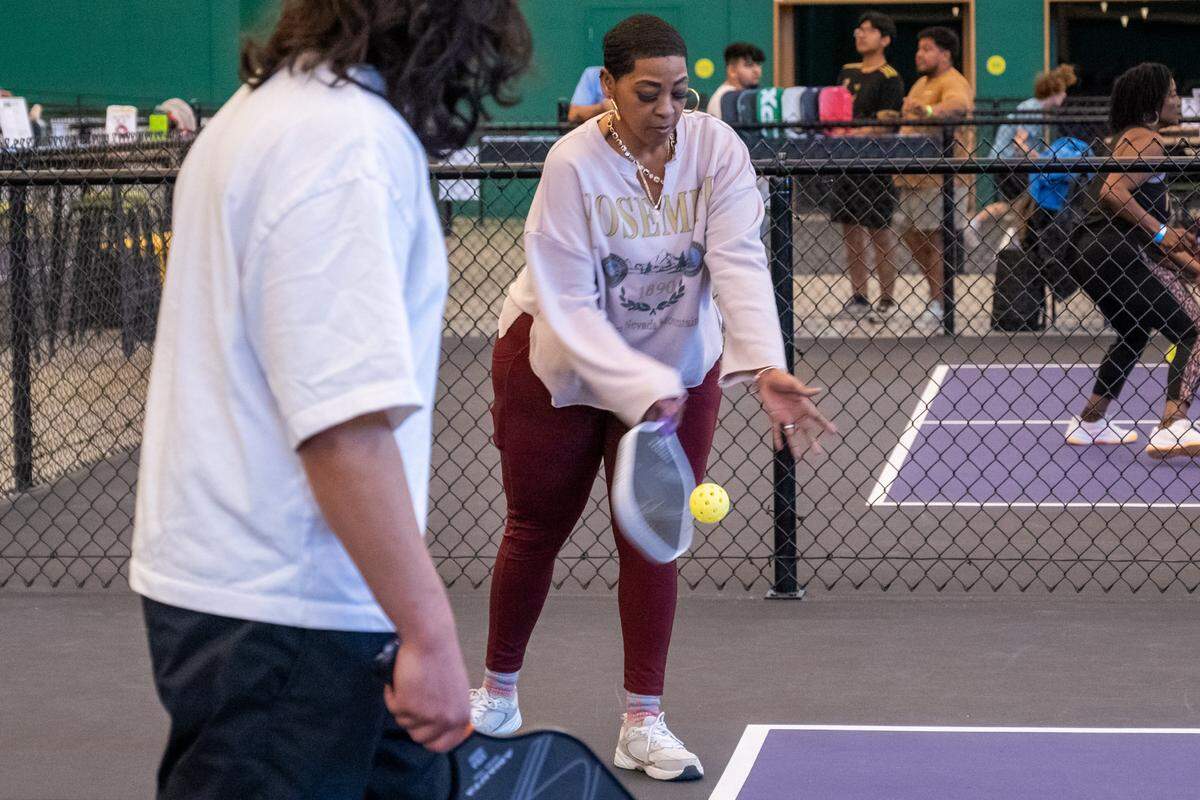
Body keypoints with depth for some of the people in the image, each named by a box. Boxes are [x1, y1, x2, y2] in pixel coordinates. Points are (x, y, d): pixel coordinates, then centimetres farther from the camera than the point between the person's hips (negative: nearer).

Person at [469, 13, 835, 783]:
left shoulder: (717, 149, -18)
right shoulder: (575, 164, -24)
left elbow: (740, 264, -28)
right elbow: (571, 309, -26)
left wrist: (766, 369, -43)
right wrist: (643, 390, -37)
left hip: (679, 367, 2)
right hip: (561, 364, -2)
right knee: (536, 528, 11)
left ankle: (644, 722, 10)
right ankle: (498, 692, 31)